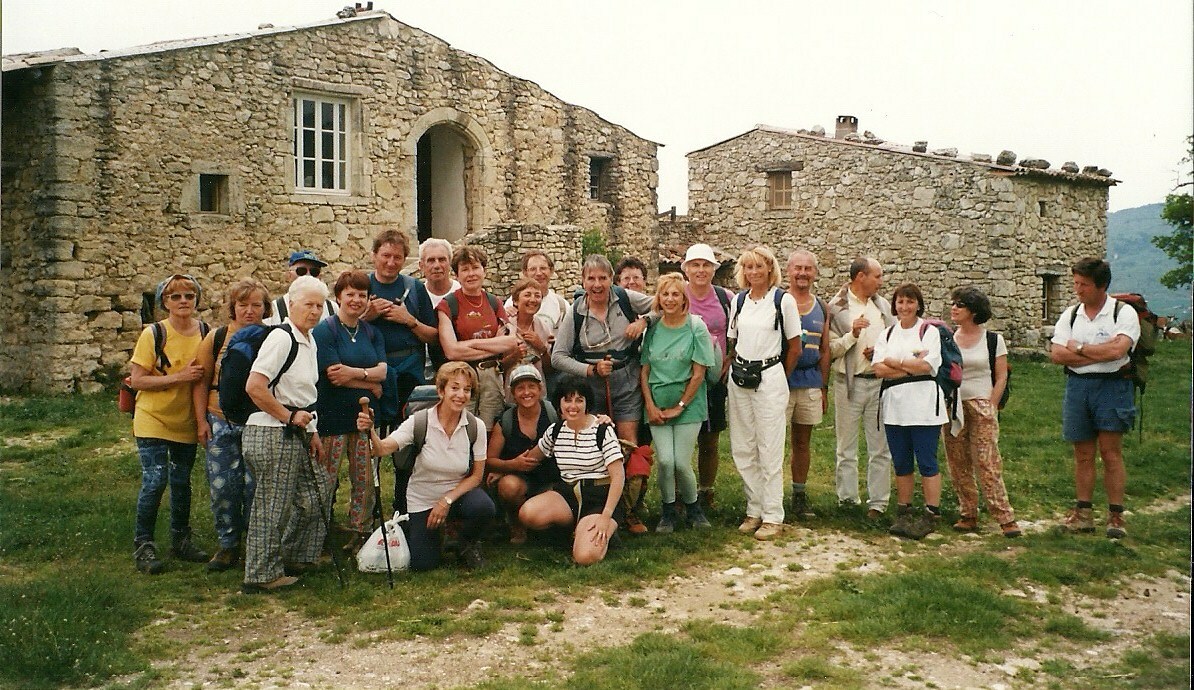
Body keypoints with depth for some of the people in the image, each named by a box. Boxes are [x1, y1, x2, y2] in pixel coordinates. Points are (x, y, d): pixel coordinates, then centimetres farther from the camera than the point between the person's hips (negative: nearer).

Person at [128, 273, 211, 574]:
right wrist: (178, 377, -23)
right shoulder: (154, 334, -12)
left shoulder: (206, 333, -1)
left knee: (182, 482, 12)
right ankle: (143, 544, 6)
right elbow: (137, 380, -13)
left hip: (187, 422, 4)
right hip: (153, 420, -4)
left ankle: (181, 539, 28)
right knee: (155, 480, -10)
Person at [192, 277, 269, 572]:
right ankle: (227, 544, 21)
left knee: (255, 485, 1)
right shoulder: (216, 338, 2)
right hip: (221, 422, 2)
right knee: (222, 485, 5)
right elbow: (202, 382, 7)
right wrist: (201, 420, 2)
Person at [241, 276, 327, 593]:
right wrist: (290, 417, -17)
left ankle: (293, 559, 31)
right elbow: (254, 387, -24)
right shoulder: (280, 338, -16)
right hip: (272, 433, -10)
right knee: (273, 506, -1)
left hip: (295, 435, 10)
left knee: (314, 496, 15)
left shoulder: (309, 341, 14)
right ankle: (262, 575, 12)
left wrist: (312, 432, 18)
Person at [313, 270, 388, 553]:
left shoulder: (372, 332, 13)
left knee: (365, 479, 7)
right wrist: (371, 384, -6)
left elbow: (383, 370, 1)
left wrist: (354, 372, -16)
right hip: (333, 416, -5)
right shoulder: (325, 330, -4)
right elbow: (333, 374, -13)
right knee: (326, 481, -1)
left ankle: (360, 535, 20)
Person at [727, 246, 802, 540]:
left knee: (769, 450, -2)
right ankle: (755, 510, 19)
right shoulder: (738, 300, 9)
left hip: (769, 376, -5)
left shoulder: (783, 300, -4)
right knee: (742, 449, 8)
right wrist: (738, 369, 9)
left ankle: (773, 517, 5)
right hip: (739, 377, 5)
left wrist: (777, 379, 6)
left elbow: (794, 348, 1)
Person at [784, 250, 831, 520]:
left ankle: (799, 494, 22)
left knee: (803, 441, 12)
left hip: (811, 381, 5)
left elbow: (824, 351, 14)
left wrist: (824, 388, 11)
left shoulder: (822, 308, 11)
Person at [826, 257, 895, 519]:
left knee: (881, 447, 4)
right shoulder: (836, 307, -4)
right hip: (849, 383, -4)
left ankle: (878, 502, 12)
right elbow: (829, 350, -10)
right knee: (846, 448, 6)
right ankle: (847, 500, 16)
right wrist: (852, 335, -23)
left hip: (879, 381, 4)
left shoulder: (883, 306, 11)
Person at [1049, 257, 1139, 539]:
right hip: (1077, 386, 4)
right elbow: (1056, 354, -3)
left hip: (1112, 386, -4)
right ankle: (1083, 514, 16)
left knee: (1111, 453, -3)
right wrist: (1100, 352, -11)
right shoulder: (1070, 315, 9)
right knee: (1083, 455, 8)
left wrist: (1079, 349, -7)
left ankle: (1116, 516, 6)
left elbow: (1117, 350, -19)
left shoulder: (1123, 313, -3)